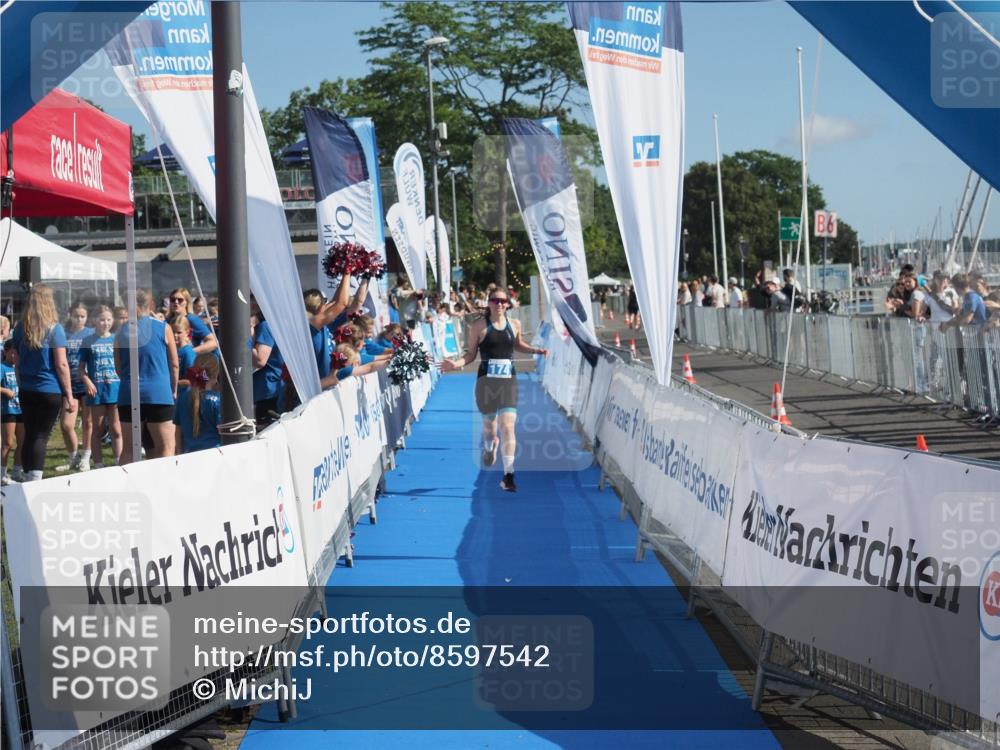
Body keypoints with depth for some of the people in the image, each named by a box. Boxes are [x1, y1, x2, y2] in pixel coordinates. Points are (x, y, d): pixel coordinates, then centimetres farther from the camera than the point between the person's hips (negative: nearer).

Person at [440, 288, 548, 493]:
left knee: (508, 426, -12)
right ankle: (489, 447, 52)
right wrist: (456, 363, -14)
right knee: (489, 424, 13)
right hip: (486, 381, -1)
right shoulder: (479, 326, -2)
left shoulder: (515, 325, 6)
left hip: (509, 381, 1)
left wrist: (535, 351, 10)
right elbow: (471, 354, 3)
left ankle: (508, 475, -15)